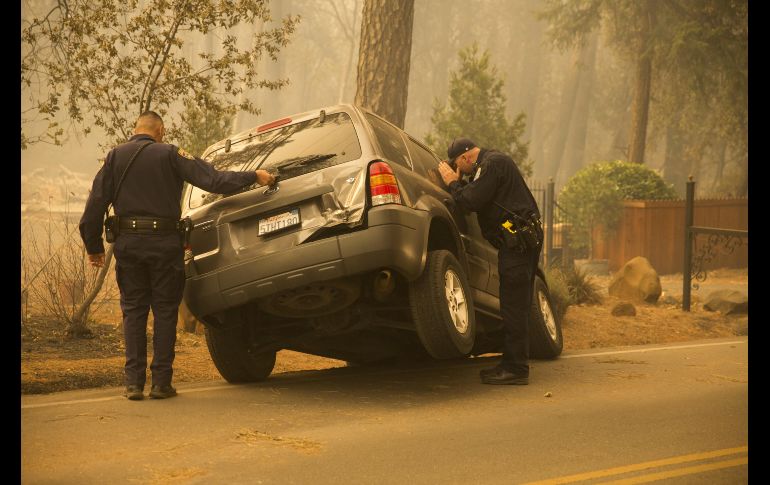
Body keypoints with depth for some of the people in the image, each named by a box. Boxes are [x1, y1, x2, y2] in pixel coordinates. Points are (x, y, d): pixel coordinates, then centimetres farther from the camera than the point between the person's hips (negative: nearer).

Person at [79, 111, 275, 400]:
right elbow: (211, 179, -9)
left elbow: (96, 204, 3)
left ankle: (134, 383, 4)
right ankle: (161, 382, 6)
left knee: (133, 312, 9)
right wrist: (254, 177, -2)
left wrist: (94, 246, 10)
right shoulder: (169, 155, -1)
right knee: (165, 311, 7)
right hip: (164, 242, -2)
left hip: (128, 243, 2)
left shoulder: (115, 157, 6)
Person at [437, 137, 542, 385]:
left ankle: (516, 369, -9)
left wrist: (453, 183, -3)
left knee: (513, 305, -10)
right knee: (515, 306, 13)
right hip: (519, 239, 11)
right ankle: (512, 364, 19)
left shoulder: (491, 163, -10)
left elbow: (472, 202, -17)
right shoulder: (494, 161, 22)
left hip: (517, 242, -11)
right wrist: (458, 183, 9)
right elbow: (476, 199, 21)